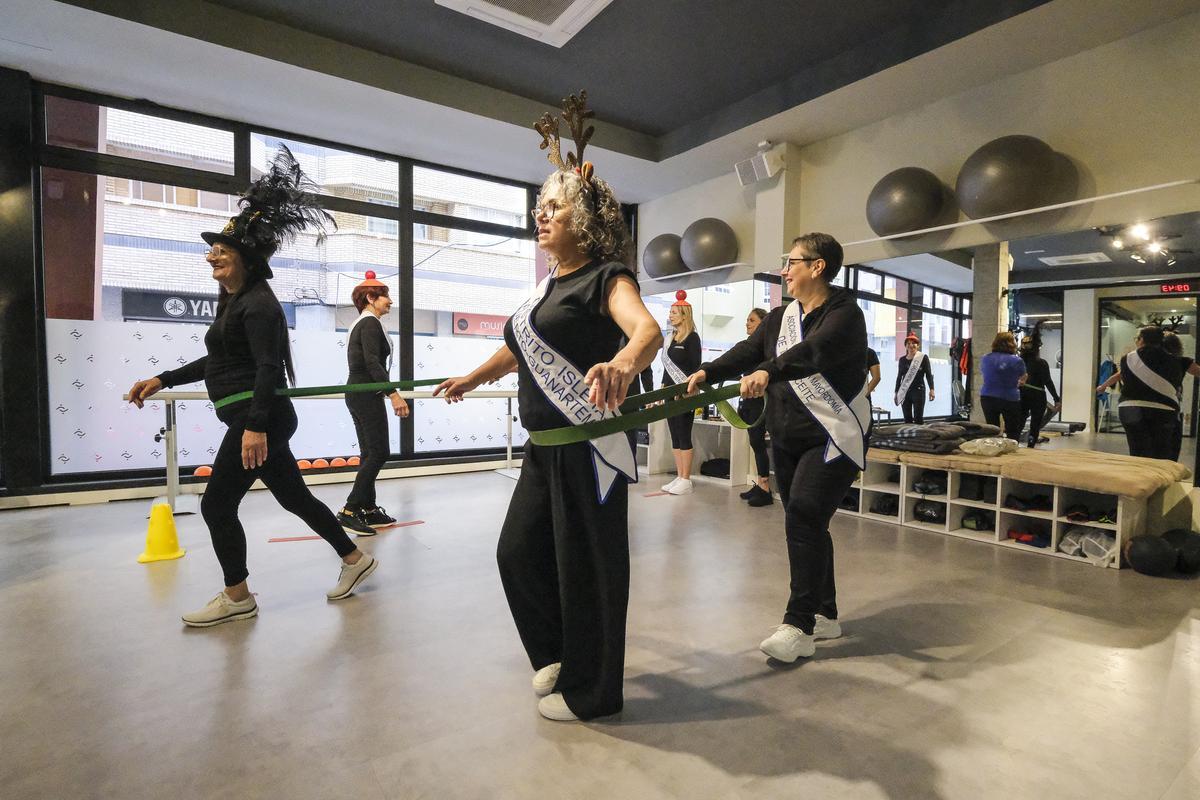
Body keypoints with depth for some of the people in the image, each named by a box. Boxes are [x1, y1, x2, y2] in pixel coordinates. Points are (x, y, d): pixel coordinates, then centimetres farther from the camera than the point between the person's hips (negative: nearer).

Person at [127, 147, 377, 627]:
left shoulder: (258, 304, -12)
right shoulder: (234, 302, 19)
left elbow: (268, 367, -22)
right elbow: (219, 361, 28)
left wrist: (255, 425, -29)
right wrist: (163, 380, 25)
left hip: (260, 420, -10)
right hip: (258, 421, 10)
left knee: (217, 505, 0)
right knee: (294, 497, 15)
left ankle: (237, 597, 16)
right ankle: (355, 559, 25)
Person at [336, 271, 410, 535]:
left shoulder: (360, 324, 19)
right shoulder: (371, 323, -11)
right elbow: (372, 362, -22)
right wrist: (394, 394, -29)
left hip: (357, 393, 10)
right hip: (367, 395, -10)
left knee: (369, 453, 11)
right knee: (379, 452, -8)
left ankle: (369, 510, 15)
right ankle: (350, 510, -8)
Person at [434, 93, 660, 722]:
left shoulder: (605, 277, -10)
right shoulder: (549, 284, 16)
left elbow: (649, 331, -30)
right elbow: (520, 345, 30)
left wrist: (622, 363, -53)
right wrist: (472, 378, 42)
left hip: (588, 446, -9)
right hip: (545, 445, 9)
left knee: (585, 566, 2)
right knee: (519, 552, 15)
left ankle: (590, 690, 26)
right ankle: (559, 655, 38)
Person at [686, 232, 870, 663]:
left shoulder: (844, 313, -9)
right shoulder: (779, 318, 13)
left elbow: (815, 350, -30)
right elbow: (746, 352, 0)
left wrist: (768, 371, -46)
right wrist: (707, 372, -16)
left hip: (834, 438, -7)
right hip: (788, 440, 7)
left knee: (803, 519, -16)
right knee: (807, 525, 11)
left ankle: (798, 627, -9)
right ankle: (825, 615, 24)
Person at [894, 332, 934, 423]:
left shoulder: (923, 358, -2)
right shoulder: (902, 360, 9)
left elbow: (929, 374, -4)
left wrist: (931, 389, -14)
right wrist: (896, 393, 12)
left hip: (919, 390, -4)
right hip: (904, 392, 4)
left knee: (918, 418, -5)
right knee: (907, 419, 5)